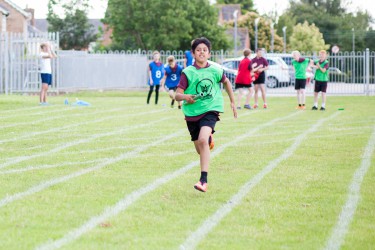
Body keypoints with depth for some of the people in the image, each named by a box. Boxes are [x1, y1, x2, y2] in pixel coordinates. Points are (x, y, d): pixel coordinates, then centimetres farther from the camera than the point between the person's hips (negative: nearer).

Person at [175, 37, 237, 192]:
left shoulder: (215, 71, -2)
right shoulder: (188, 73, -7)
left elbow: (226, 82, 20)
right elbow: (177, 95, -10)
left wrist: (232, 102, 22)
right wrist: (185, 97, -32)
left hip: (210, 110, -2)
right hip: (192, 113, 2)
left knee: (203, 140, -27)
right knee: (200, 150, 13)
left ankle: (203, 180, -27)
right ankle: (209, 139, 54)